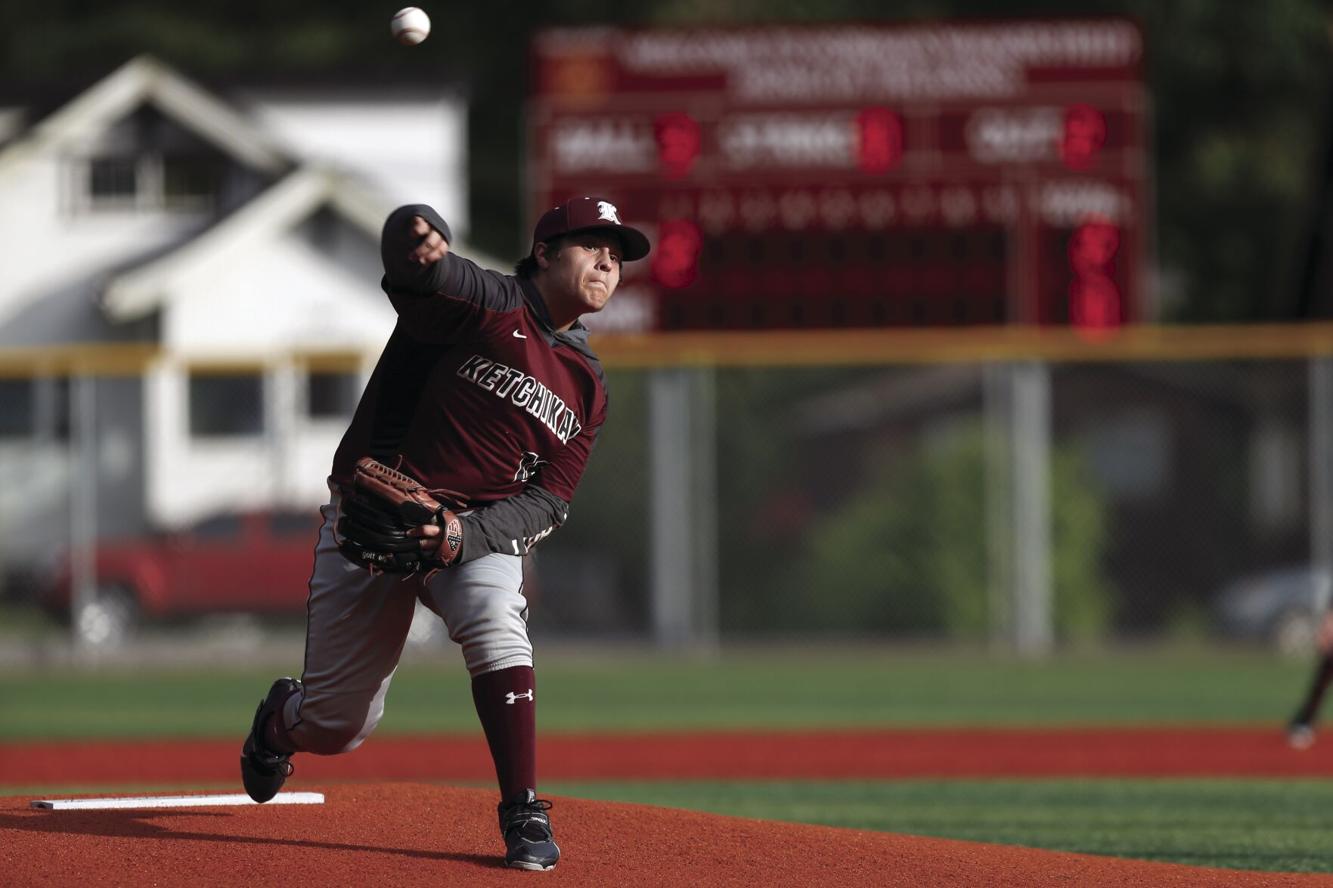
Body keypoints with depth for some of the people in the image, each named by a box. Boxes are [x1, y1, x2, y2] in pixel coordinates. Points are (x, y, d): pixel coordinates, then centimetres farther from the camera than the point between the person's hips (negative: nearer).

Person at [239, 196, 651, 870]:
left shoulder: (587, 388, 6)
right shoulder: (488, 306, -11)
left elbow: (548, 501, -1)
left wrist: (465, 535, -21)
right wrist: (422, 249, -59)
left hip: (480, 531, 3)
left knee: (494, 625, -33)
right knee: (338, 726, 3)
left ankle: (524, 815, -25)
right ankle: (279, 724, 42)